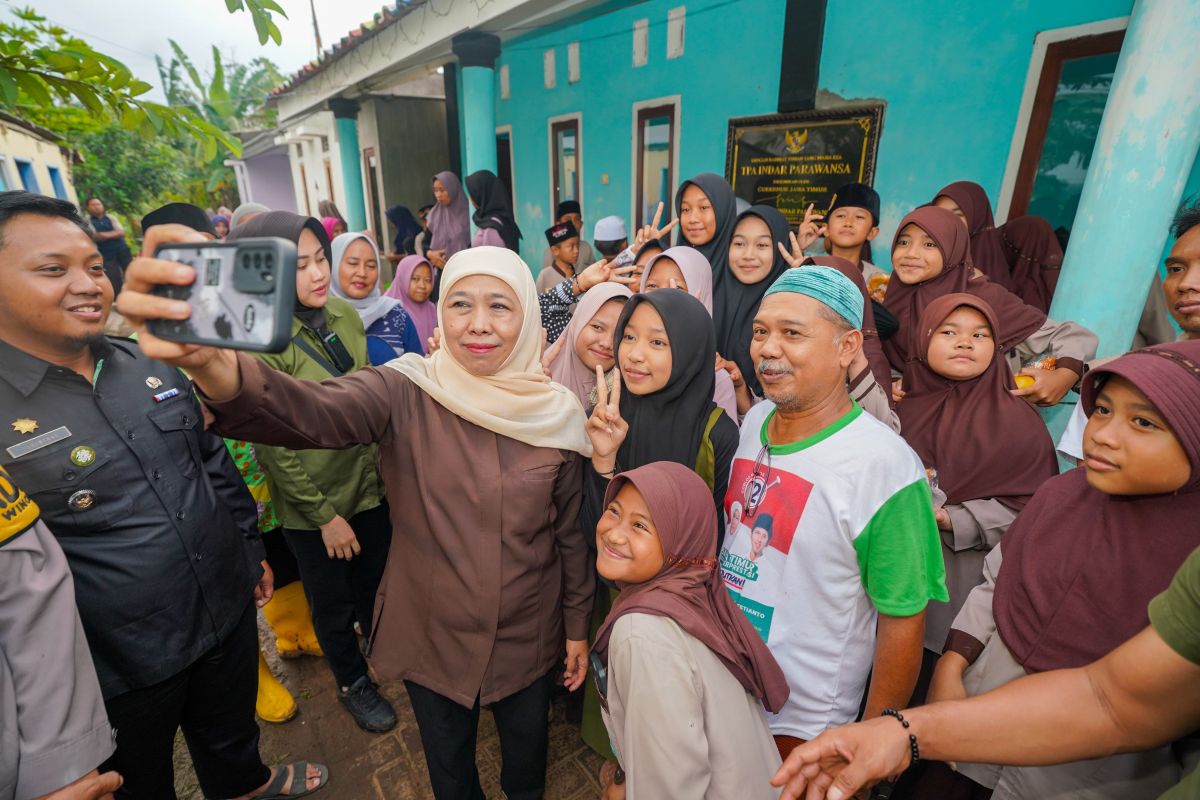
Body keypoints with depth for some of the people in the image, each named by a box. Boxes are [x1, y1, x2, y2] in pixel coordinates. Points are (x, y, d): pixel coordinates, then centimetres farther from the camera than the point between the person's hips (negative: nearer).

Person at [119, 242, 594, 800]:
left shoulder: (557, 414, -12)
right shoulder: (403, 393, -17)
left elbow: (570, 530, -3)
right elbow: (309, 413, -37)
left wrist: (577, 623, 4)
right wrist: (214, 366, -57)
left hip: (527, 634, 1)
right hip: (431, 633, -1)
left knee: (527, 745, 27)